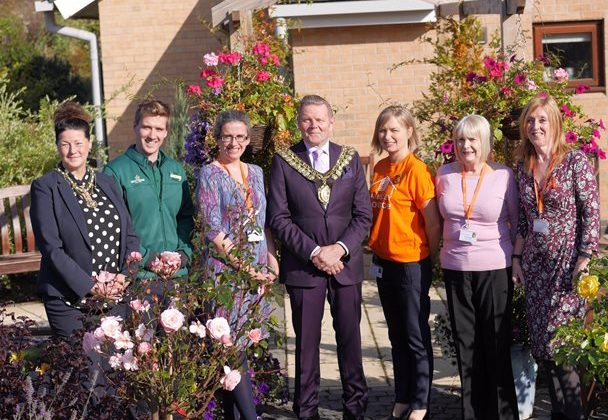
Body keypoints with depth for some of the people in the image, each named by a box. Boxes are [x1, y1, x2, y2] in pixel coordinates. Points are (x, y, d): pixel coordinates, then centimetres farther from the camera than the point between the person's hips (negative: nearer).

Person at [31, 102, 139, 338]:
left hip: (116, 297, 4)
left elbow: (130, 236, 12)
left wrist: (124, 276, -5)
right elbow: (51, 247, -10)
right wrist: (90, 287, -16)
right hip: (69, 301, -4)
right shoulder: (45, 188, -2)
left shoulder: (107, 183, 13)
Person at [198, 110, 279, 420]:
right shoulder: (210, 174, -5)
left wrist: (271, 259, 4)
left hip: (257, 268, 6)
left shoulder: (255, 173, 13)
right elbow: (213, 231, -10)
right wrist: (246, 267, -13)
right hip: (225, 268, -6)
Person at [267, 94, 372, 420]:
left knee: (350, 336, 7)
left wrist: (339, 249, -11)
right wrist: (314, 252, -13)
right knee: (307, 340, 5)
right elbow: (278, 218, -4)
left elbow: (363, 215, 4)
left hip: (346, 262, 2)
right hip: (302, 265, -1)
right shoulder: (283, 161, 1)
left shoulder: (350, 159, 7)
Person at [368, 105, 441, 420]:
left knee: (416, 336, 4)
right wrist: (375, 248, 8)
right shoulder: (380, 169, 6)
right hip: (384, 261, 7)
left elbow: (432, 220, -13)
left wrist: (433, 259, -4)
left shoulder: (417, 170, -15)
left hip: (412, 264, -7)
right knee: (396, 335, 15)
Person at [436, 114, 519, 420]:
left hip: (494, 269, -2)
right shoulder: (445, 175, 3)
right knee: (465, 344, 8)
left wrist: (516, 257, 3)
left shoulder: (503, 176, -3)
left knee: (497, 345, 2)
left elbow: (517, 221, 5)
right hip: (455, 268, 3)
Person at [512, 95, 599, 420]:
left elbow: (592, 213, -9)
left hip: (567, 261, -5)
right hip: (535, 265, 5)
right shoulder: (524, 167, 8)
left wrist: (585, 260, -13)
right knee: (541, 345, 6)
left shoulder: (575, 161, -8)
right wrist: (517, 257, 11)